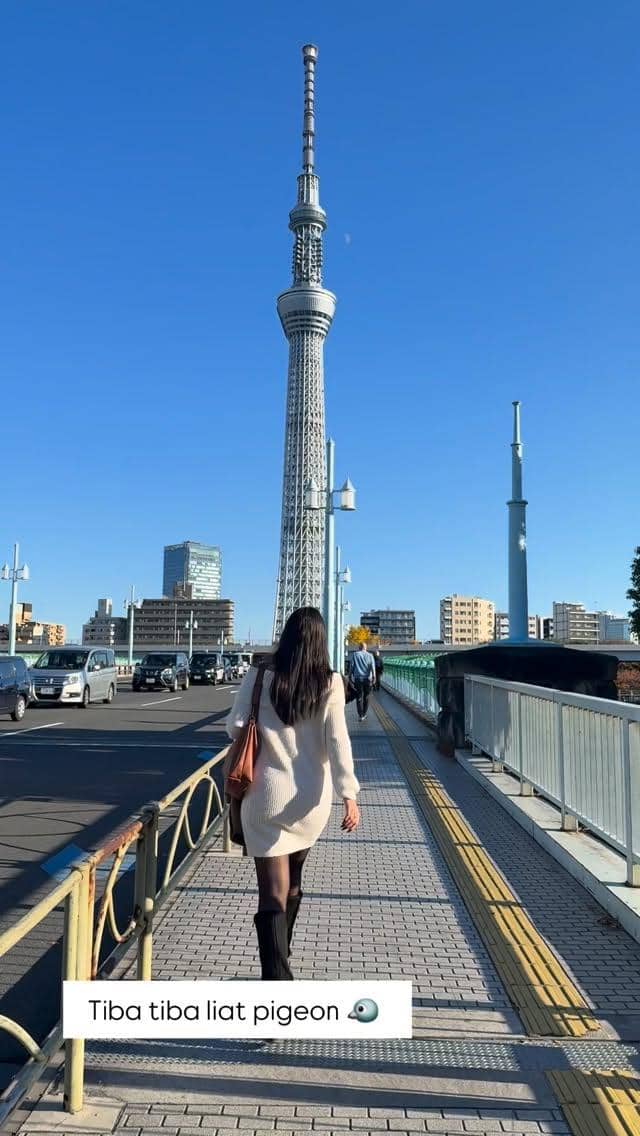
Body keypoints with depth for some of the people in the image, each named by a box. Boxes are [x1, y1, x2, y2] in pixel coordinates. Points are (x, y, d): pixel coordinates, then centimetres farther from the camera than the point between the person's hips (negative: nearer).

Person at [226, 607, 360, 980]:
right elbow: (337, 740, -11)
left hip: (267, 796, -2)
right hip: (311, 798, 3)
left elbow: (235, 727, 0)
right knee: (292, 884, 26)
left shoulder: (259, 678, -7)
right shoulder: (331, 683, -7)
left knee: (273, 894, 1)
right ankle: (279, 957, 45)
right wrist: (349, 793, -10)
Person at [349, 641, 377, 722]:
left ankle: (361, 715, -8)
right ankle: (364, 714, 21)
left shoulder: (355, 655, 3)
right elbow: (373, 667, -6)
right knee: (366, 697, 15)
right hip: (367, 679, 1)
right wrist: (374, 677, -11)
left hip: (358, 679, -1)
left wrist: (350, 676, 9)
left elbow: (352, 666, 3)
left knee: (359, 697, 0)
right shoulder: (370, 656, 4)